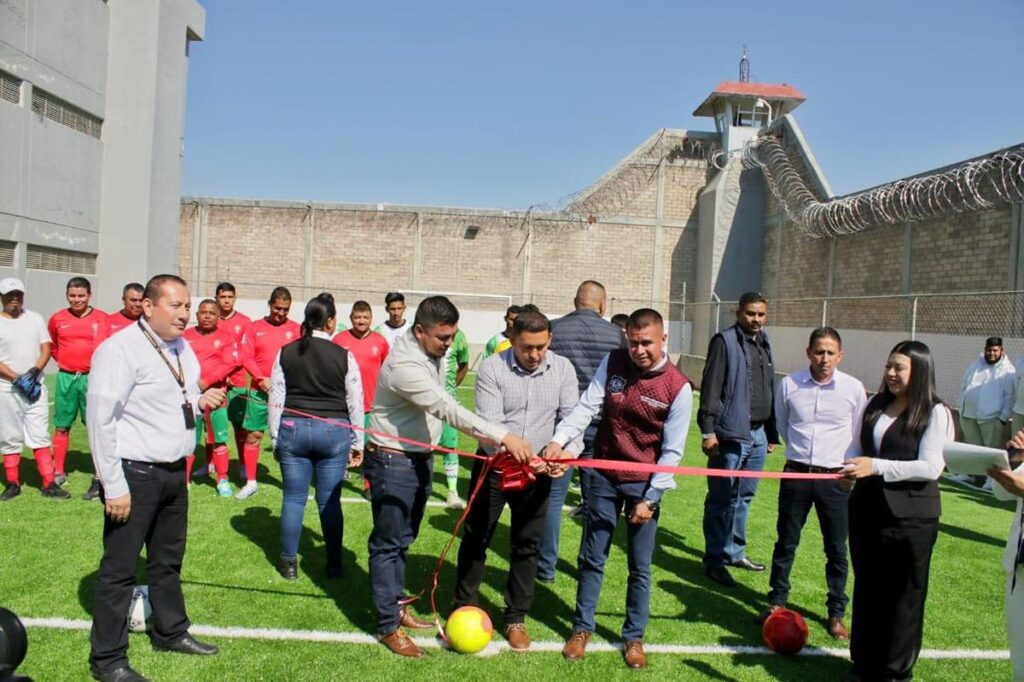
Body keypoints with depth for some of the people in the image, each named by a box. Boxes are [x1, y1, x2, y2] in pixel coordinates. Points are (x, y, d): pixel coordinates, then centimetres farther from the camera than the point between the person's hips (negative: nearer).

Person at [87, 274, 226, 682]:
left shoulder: (182, 347, 9)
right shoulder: (120, 349, -17)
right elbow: (101, 419, -19)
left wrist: (201, 402, -2)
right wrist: (114, 486, -19)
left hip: (173, 471, 8)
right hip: (134, 474, -8)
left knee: (168, 560, 21)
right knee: (119, 568, 2)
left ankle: (171, 632, 38)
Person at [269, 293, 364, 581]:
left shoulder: (285, 353, 1)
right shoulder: (344, 356, -5)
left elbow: (276, 398, 4)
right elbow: (355, 403, -1)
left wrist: (276, 438, 12)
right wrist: (357, 443, 8)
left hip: (293, 428, 1)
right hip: (334, 431, -1)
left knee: (293, 498, 9)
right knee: (330, 501, 6)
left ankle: (289, 562, 18)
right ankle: (334, 564, 16)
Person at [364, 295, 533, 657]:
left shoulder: (434, 353, 2)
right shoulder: (405, 365, -28)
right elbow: (448, 409, -35)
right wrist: (503, 436, -40)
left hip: (421, 457, 9)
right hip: (393, 461, -9)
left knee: (403, 540, 18)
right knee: (388, 543, 1)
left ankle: (396, 605, 32)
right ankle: (388, 626, 9)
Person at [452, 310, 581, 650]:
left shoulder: (563, 369, -4)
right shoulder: (492, 368, -12)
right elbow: (490, 422, -18)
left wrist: (568, 451, -27)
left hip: (537, 471, 2)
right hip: (494, 465, -2)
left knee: (526, 546, 10)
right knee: (476, 539, 9)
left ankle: (516, 618, 25)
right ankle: (464, 607, 28)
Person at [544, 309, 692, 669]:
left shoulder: (678, 387, -13)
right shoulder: (612, 362, -5)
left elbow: (672, 451, -10)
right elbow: (587, 406, -11)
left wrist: (650, 498, -12)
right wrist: (559, 439, -28)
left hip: (644, 484, -2)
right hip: (604, 477, 2)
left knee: (640, 567, 9)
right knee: (592, 558, 11)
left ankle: (634, 636, 27)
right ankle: (582, 628, 28)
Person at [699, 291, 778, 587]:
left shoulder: (764, 344, 15)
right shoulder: (725, 341, -7)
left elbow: (770, 390, 19)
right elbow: (710, 388, -11)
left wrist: (771, 433, 19)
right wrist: (708, 430, -16)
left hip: (758, 435, 7)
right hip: (731, 434, -7)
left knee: (744, 496, 15)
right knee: (721, 499, -1)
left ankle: (735, 552, 28)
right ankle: (715, 560, 8)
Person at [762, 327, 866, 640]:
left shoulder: (854, 388, -6)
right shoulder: (789, 385, -4)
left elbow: (858, 435, 8)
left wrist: (848, 466, 3)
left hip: (834, 477, -1)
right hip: (796, 473, 1)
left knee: (837, 549, 7)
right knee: (786, 543, 11)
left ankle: (836, 613, 21)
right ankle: (777, 601, 27)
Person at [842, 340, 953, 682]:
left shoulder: (935, 413, -10)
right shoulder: (875, 405, 8)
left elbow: (931, 467, -18)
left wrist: (876, 466, -26)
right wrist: (853, 466, -7)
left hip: (911, 519, -6)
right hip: (867, 509, 6)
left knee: (903, 595, 6)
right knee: (867, 589, 15)